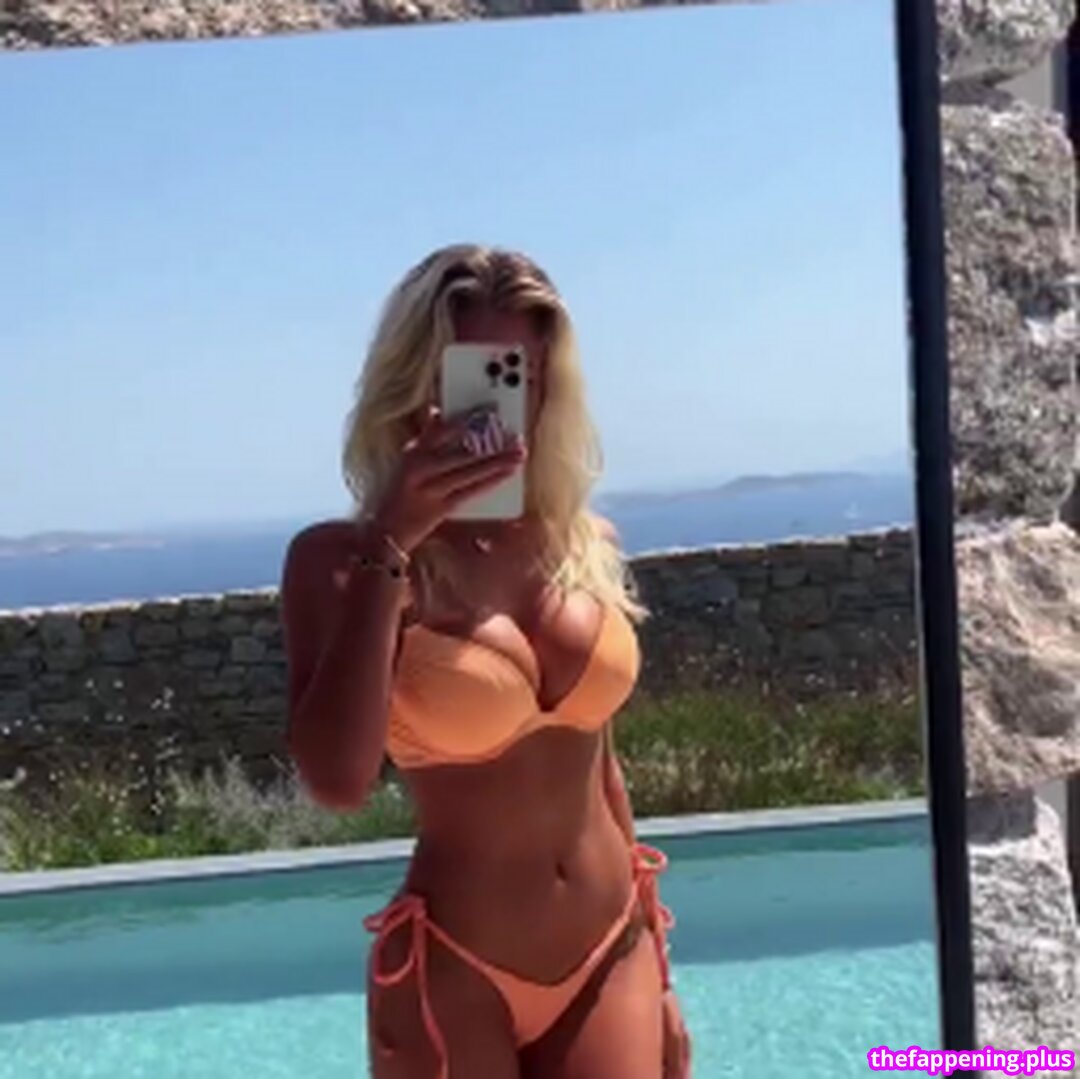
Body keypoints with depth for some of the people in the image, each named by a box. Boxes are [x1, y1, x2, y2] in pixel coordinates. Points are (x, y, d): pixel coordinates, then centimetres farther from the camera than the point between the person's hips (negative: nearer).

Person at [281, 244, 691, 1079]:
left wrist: (654, 967, 14)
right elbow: (338, 780, -27)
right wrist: (387, 550, -25)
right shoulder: (339, 559, -11)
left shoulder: (581, 542, 3)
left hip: (609, 959, 4)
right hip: (456, 979, -4)